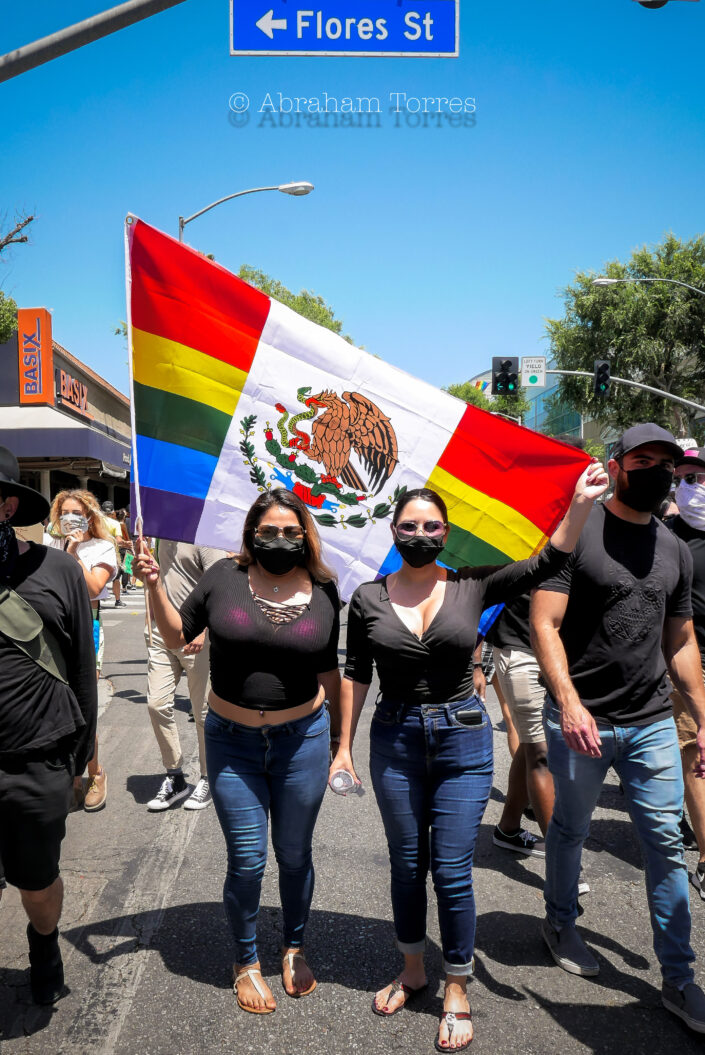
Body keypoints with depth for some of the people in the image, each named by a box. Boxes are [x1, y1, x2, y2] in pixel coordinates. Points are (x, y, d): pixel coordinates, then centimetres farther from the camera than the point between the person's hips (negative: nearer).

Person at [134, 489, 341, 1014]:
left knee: (295, 854, 14)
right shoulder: (224, 576, -5)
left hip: (302, 738, 1)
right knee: (246, 860, 5)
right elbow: (178, 637, 4)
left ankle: (295, 949, 41)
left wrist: (341, 739, 7)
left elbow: (329, 669, 6)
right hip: (232, 740, 0)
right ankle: (247, 961, 32)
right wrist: (155, 586, -10)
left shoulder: (323, 590, -3)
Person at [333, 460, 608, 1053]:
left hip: (463, 740, -1)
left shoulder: (472, 587, -4)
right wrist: (344, 745, 3)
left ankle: (457, 992, 24)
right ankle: (413, 970, 38)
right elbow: (356, 676, 4)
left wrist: (581, 503, -21)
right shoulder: (369, 599, -2)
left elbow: (548, 563, -10)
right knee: (406, 865, 15)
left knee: (452, 870, 4)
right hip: (395, 741, 1)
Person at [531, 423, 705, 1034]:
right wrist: (568, 702, -24)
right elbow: (545, 623, -13)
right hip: (581, 719, -4)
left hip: (653, 722, 5)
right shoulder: (576, 531, -8)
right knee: (570, 829, 13)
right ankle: (560, 924, 39)